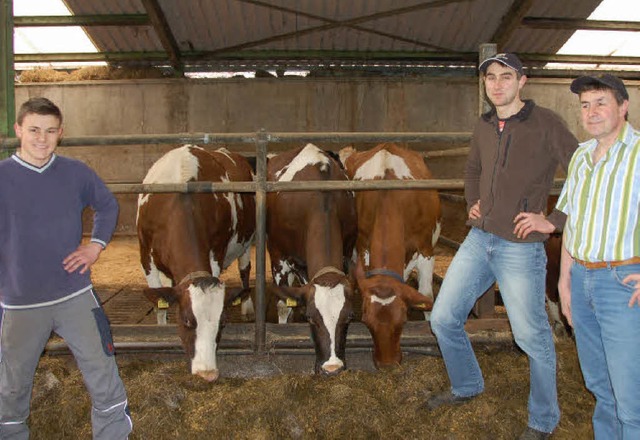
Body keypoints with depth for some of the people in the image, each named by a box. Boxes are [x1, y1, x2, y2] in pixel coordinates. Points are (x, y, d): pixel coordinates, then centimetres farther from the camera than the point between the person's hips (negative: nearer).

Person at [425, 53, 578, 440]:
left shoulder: (545, 124, -9)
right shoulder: (484, 127, 10)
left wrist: (554, 221, -14)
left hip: (521, 249, -6)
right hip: (478, 241, 7)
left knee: (533, 338, 6)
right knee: (444, 319, 11)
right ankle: (467, 386, 37)